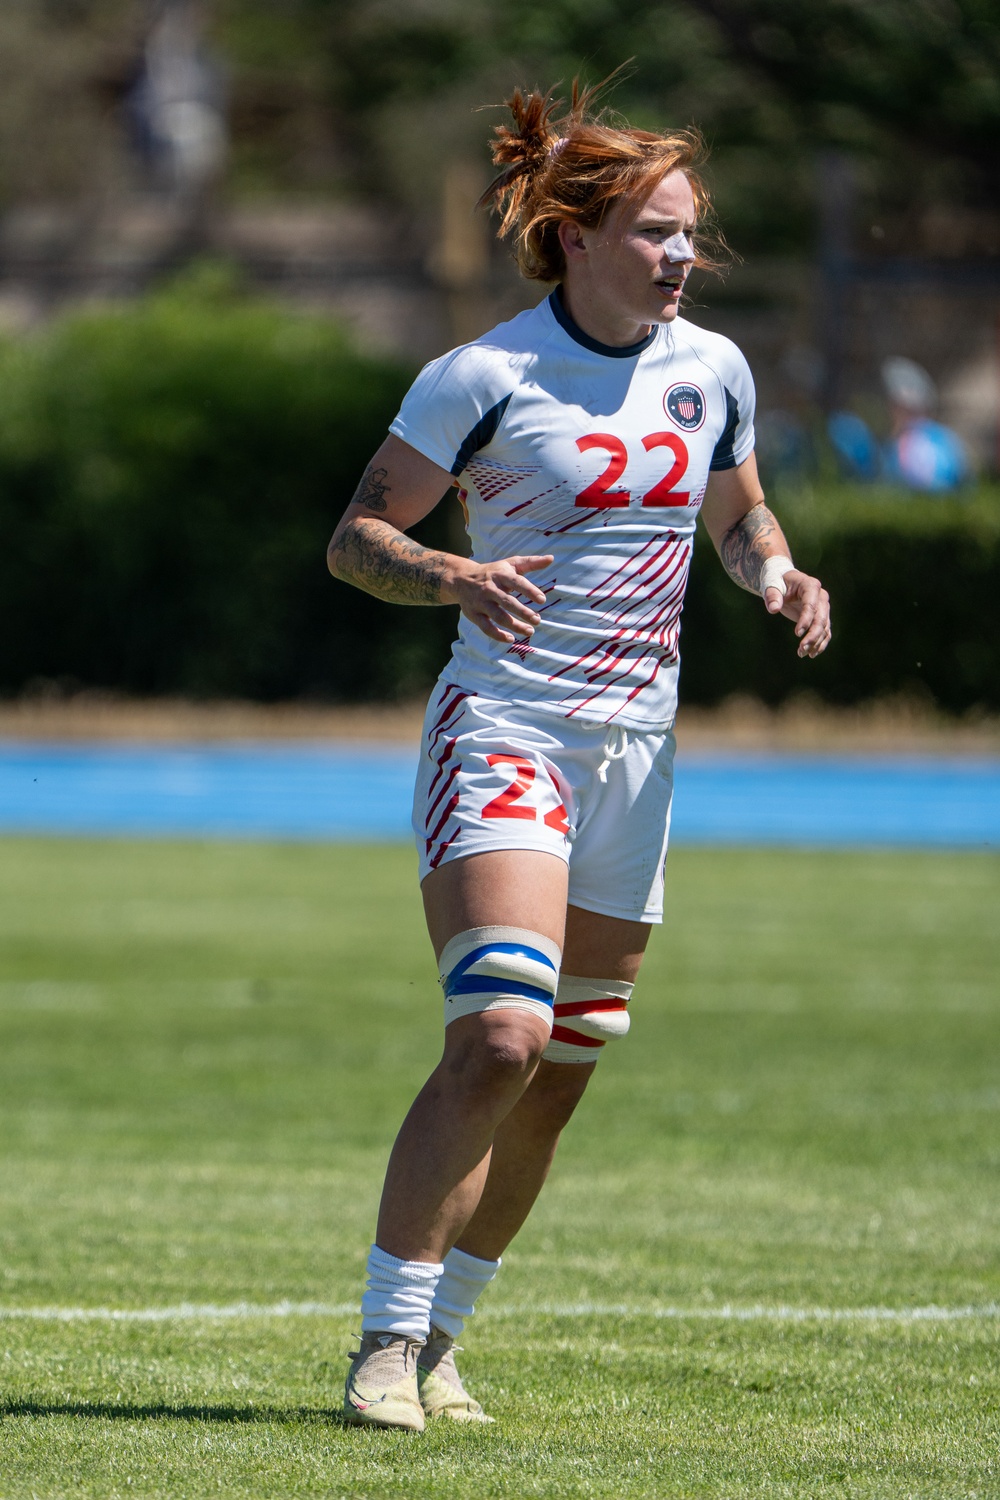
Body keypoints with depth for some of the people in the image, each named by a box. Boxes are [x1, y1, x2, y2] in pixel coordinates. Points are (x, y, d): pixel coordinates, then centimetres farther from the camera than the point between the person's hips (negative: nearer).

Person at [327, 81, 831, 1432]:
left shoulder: (713, 371, 6)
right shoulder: (486, 376, -9)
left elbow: (740, 515, 23)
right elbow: (356, 536, -5)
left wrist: (780, 576, 0)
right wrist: (453, 579, -25)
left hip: (635, 750, 6)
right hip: (503, 728, -6)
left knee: (558, 1079, 7)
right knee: (500, 1040, -22)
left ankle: (438, 1341, 21)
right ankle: (385, 1341, -14)